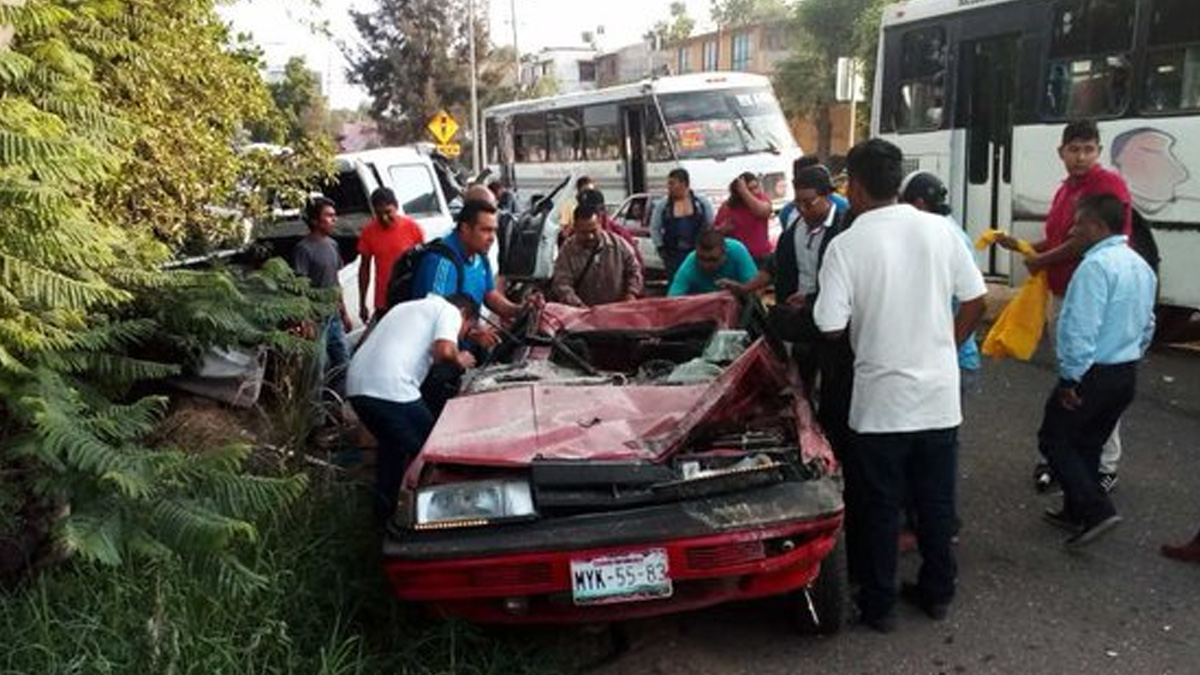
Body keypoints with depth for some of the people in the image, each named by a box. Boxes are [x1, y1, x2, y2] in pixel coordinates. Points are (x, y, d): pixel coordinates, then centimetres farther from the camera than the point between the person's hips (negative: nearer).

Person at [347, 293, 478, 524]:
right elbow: (444, 351, -11)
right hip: (391, 389, -8)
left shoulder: (407, 307, 33)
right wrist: (459, 360, 11)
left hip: (357, 385, 9)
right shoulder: (449, 310, 8)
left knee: (392, 445, 28)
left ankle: (384, 512, 34)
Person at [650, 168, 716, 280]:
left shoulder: (702, 203, 3)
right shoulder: (662, 206, 3)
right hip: (673, 256, 0)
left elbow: (712, 227, 6)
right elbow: (654, 229, 7)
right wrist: (661, 248, 2)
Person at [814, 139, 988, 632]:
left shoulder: (847, 245, -14)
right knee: (937, 500, 17)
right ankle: (937, 592, 32)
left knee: (880, 506, 10)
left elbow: (831, 328, -14)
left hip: (882, 398, -4)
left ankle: (878, 604, 21)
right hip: (940, 393, 4)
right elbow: (975, 302, 4)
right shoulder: (939, 229, -1)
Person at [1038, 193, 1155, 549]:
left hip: (1093, 373, -9)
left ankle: (1096, 510, -3)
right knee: (1089, 444, 19)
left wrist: (1070, 377, -19)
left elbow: (1080, 329, -25)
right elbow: (1147, 324, 18)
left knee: (1054, 440, 3)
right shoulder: (1141, 266, 10)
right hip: (1127, 373, 9)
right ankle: (1076, 512, 29)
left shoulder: (1096, 265, -20)